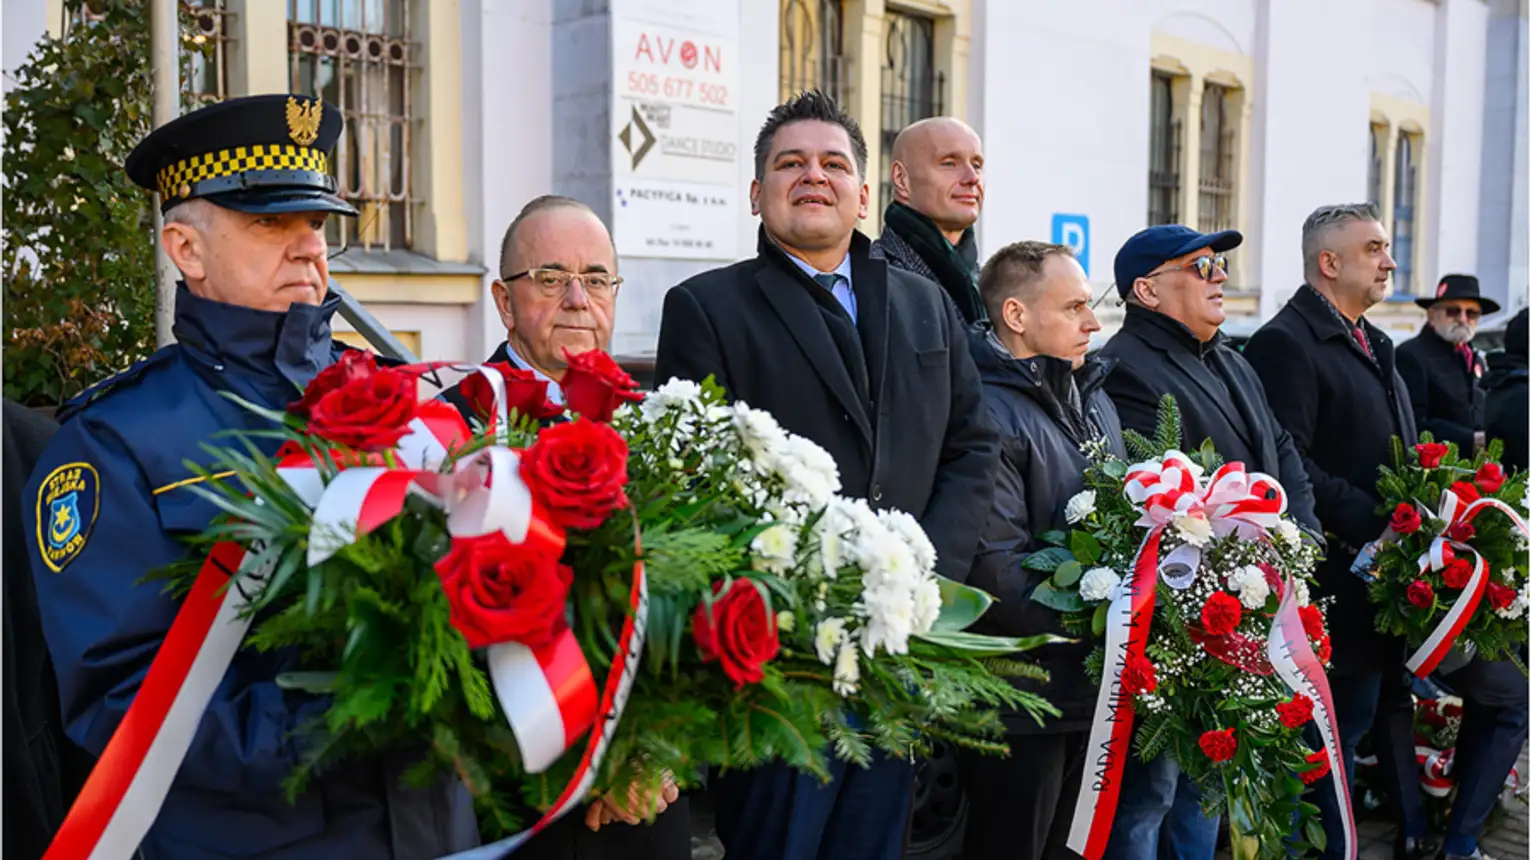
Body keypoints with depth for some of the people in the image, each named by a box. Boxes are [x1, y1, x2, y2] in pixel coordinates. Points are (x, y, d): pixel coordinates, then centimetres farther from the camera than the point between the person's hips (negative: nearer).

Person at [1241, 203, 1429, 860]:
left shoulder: (1373, 345, 19)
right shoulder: (1285, 344, -13)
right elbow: (1288, 464, -22)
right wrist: (1373, 524, -23)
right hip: (1341, 579, -9)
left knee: (1394, 703, 18)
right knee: (1343, 721, -1)